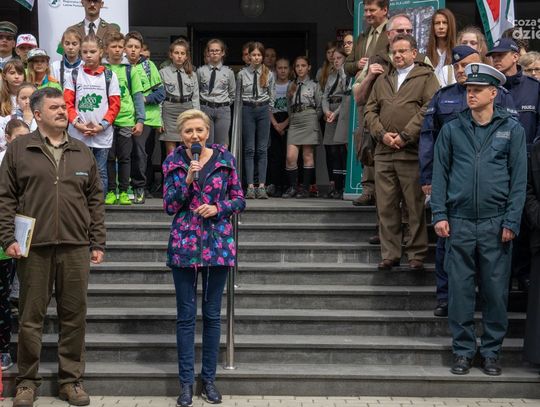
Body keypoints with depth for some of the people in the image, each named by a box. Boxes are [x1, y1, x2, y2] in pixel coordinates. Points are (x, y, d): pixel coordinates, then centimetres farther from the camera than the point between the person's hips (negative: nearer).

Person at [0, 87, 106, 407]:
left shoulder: (83, 153, 12)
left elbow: (95, 200, 12)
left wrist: (98, 243, 7)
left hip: (76, 248, 2)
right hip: (33, 248, -2)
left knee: (74, 316, 7)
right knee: (31, 317, 5)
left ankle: (72, 380, 19)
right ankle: (27, 381, 18)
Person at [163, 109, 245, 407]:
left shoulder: (225, 159, 2)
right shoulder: (174, 162, 2)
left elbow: (239, 200, 6)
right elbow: (169, 206, -3)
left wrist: (217, 208, -12)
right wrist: (188, 178, -15)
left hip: (218, 244, 0)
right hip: (184, 244, 0)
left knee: (212, 315, 8)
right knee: (186, 316, 4)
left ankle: (209, 379, 19)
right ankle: (186, 382, 14)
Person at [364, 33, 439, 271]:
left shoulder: (426, 77, 5)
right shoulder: (382, 80, 21)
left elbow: (430, 109, -9)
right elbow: (370, 111, 14)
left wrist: (405, 136, -14)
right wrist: (382, 134, -4)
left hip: (412, 153, -4)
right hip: (383, 153, 5)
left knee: (416, 207, 0)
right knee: (386, 207, 5)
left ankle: (417, 255, 9)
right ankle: (390, 254, 12)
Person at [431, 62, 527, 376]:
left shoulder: (512, 129, 3)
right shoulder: (452, 129, 7)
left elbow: (519, 179, 1)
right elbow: (440, 173, 6)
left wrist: (512, 221, -6)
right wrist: (439, 215, -2)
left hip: (496, 223, -1)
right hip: (459, 223, 1)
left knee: (496, 291, 5)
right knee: (460, 290, 5)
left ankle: (492, 351, 19)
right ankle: (463, 350, 17)